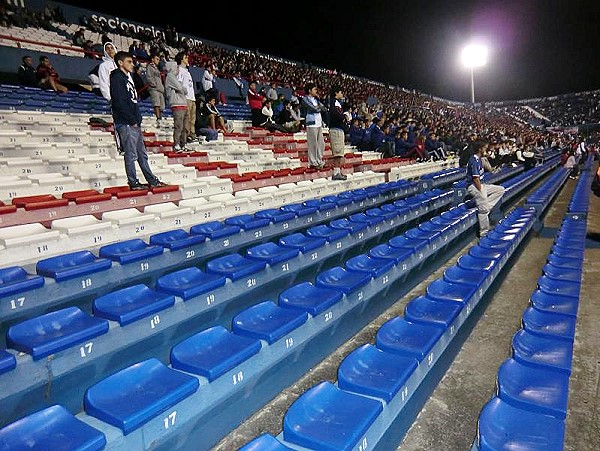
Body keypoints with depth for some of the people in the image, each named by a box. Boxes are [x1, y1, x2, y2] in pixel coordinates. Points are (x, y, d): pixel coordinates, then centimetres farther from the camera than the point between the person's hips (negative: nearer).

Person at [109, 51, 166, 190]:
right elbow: (119, 102, -17)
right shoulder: (117, 78, -7)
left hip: (135, 123, 9)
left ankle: (152, 180, 17)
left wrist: (137, 119, 10)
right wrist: (132, 120, -15)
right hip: (126, 124, -9)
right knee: (131, 155, -4)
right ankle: (133, 183, 2)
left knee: (142, 154, 12)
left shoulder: (128, 78, 21)